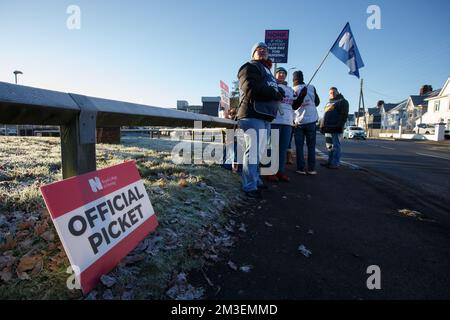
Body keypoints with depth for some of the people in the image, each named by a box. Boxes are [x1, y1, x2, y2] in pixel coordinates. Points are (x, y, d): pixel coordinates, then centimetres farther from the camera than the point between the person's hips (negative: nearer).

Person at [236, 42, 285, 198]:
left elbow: (269, 93, 24)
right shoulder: (250, 67, 1)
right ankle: (250, 187, -8)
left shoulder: (266, 71, 31)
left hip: (264, 116, 10)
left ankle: (256, 180, 23)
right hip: (253, 116, -10)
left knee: (258, 151, 13)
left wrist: (278, 93, 1)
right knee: (253, 152, -12)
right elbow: (251, 89, -17)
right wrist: (276, 92, -9)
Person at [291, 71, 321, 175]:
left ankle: (301, 168, 2)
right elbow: (317, 102, 12)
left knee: (299, 146, 5)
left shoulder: (293, 90, -4)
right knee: (311, 146, 7)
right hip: (311, 120, 2)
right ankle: (311, 169, 6)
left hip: (299, 121, -1)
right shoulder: (311, 88, 3)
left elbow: (292, 106, -7)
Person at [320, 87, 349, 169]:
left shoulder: (342, 101, 2)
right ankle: (330, 161, 17)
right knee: (329, 146, 10)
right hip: (328, 128, 8)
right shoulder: (329, 103, 26)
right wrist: (322, 125, 17)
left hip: (336, 128, -8)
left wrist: (339, 125, -19)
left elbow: (344, 115, -9)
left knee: (335, 146, -7)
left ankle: (335, 163, -5)